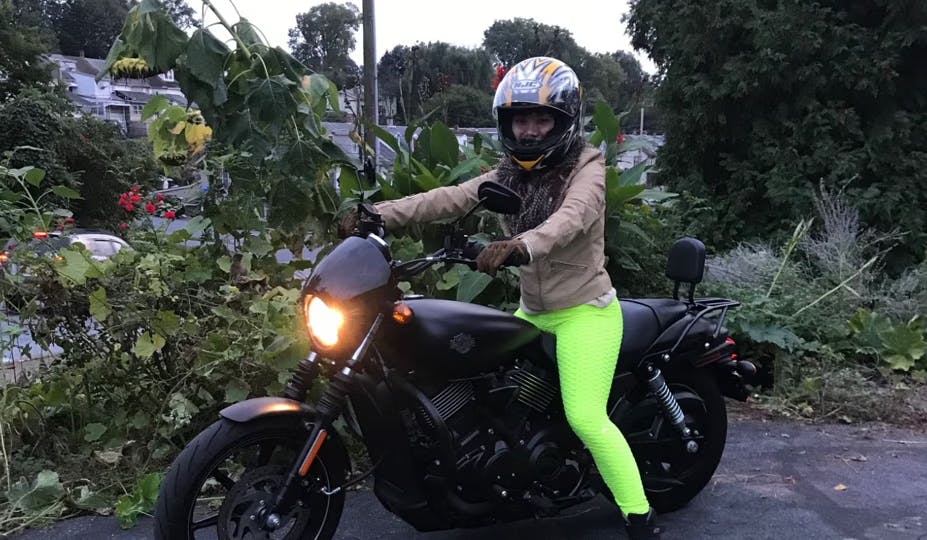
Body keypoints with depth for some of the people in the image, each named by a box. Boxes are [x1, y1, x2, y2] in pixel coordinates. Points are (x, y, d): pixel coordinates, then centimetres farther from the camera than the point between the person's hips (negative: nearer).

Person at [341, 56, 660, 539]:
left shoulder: (586, 167, -11)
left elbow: (570, 219, -32)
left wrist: (517, 244, -52)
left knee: (586, 419, -17)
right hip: (532, 312, 7)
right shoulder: (508, 174, 7)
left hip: (585, 312, -7)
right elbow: (450, 198, -6)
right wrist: (378, 213, -19)